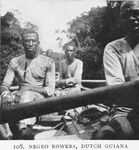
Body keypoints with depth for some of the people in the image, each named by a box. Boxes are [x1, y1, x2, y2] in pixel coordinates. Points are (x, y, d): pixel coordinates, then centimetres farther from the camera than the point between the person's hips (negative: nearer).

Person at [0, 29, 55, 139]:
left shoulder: (48, 62, 4)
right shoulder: (15, 62, 11)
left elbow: (50, 90, -4)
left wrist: (28, 89, -17)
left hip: (41, 99, -3)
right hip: (21, 98, 3)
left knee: (27, 94, -38)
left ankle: (24, 128, -57)